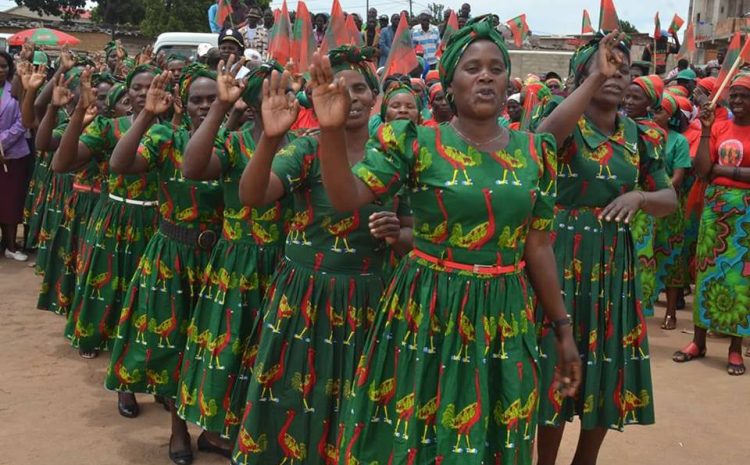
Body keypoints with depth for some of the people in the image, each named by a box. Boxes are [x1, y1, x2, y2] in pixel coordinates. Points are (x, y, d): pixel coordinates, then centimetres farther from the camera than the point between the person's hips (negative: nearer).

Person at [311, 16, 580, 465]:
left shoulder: (535, 152, 4)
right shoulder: (414, 142, -6)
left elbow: (538, 247, 8)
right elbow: (347, 197, -15)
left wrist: (564, 328, 9)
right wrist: (333, 129, -30)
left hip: (505, 319, 3)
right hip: (428, 314, -2)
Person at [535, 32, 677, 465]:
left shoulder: (639, 136, 8)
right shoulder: (566, 124, -7)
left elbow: (670, 200, 9)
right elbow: (545, 135, -33)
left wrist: (638, 197, -13)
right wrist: (596, 76, -34)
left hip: (614, 260, 5)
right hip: (563, 255, -5)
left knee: (608, 367, 12)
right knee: (558, 363, 0)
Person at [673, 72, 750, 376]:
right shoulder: (720, 127, 7)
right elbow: (701, 170, -3)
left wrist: (725, 170, -9)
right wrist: (705, 131, -6)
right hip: (714, 205, 4)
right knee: (708, 270, 7)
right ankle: (698, 341, 17)